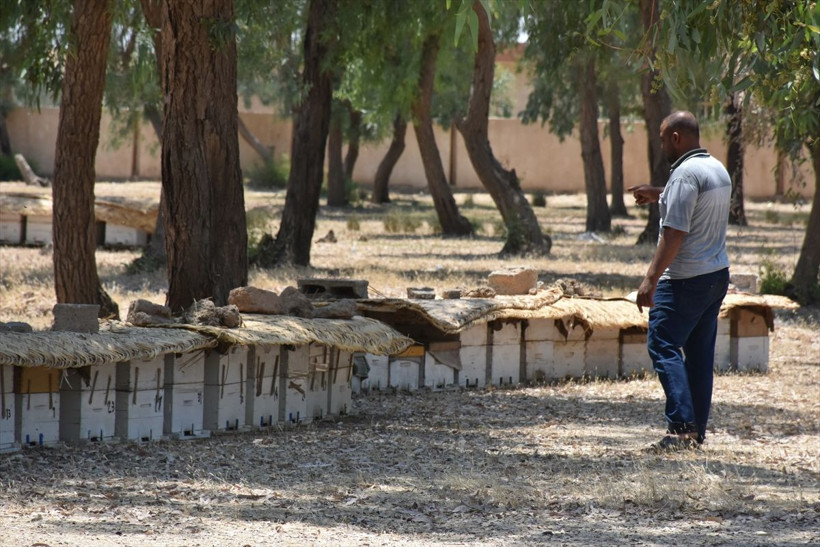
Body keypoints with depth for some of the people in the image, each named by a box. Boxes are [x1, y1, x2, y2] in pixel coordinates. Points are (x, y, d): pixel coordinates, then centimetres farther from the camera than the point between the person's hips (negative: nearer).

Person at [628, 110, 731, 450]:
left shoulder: (685, 173, -17)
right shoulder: (717, 169, 13)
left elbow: (675, 232, -23)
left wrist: (651, 278, -22)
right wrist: (658, 196, 30)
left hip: (686, 279, -9)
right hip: (717, 275, 9)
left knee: (664, 346, -8)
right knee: (700, 354, 12)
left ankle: (682, 426, -17)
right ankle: (697, 431, 13)